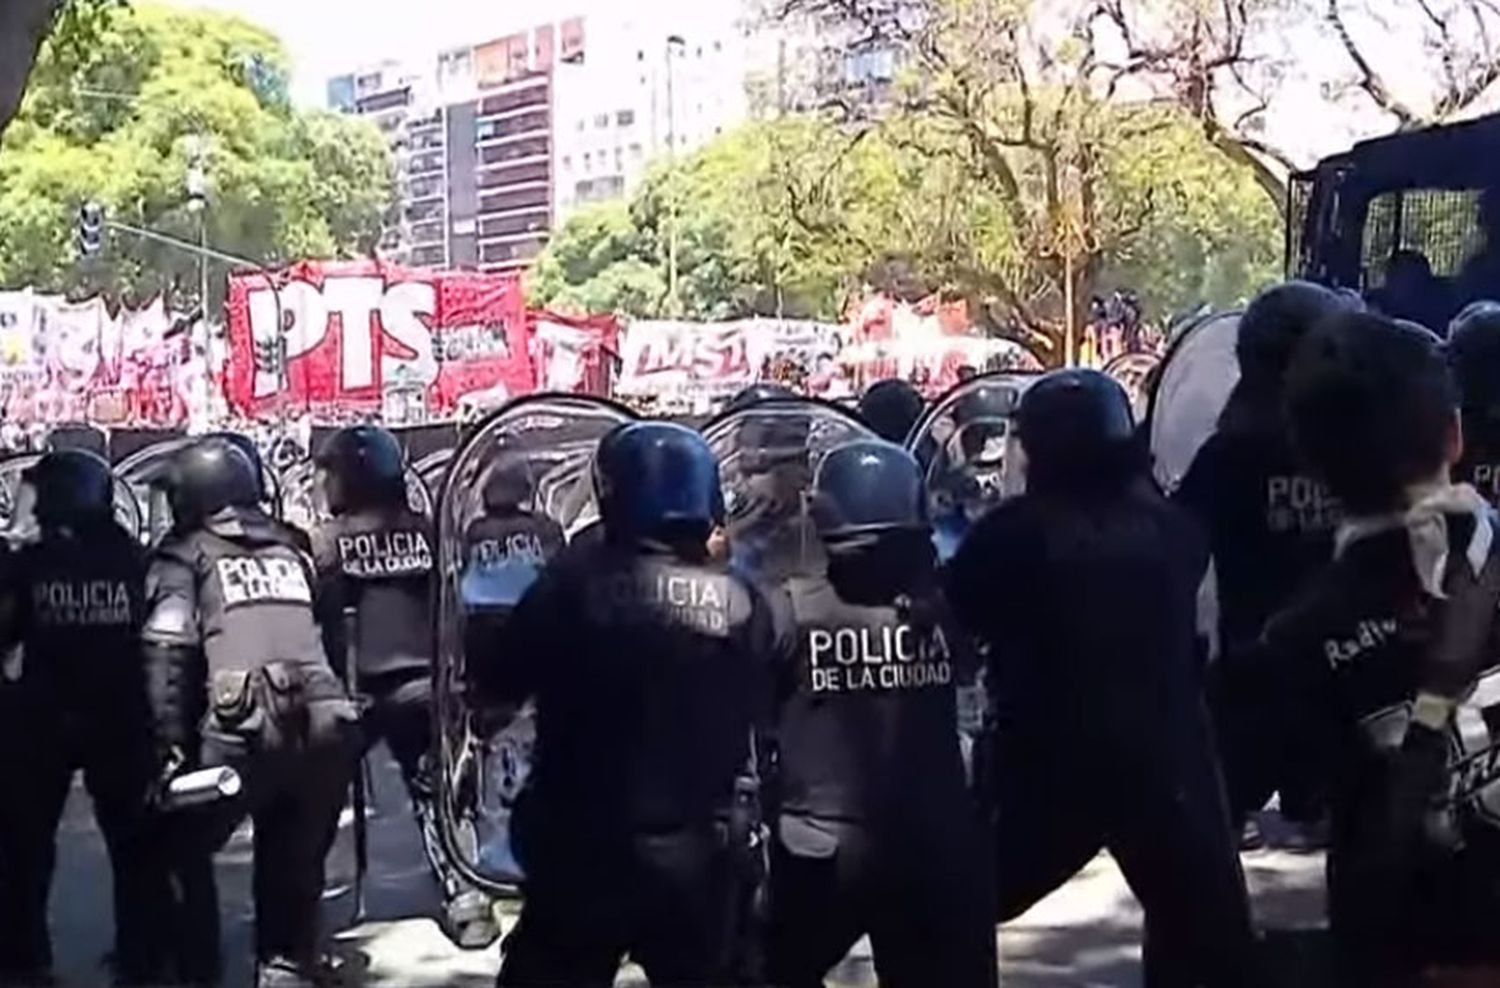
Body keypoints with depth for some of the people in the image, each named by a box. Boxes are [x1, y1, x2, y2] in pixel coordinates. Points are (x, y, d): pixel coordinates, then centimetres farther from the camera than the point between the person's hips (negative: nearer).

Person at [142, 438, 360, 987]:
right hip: (326, 726, 4)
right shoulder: (291, 551, 25)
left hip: (244, 731, -4)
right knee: (294, 857, 20)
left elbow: (167, 654, -3)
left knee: (183, 848, 17)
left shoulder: (186, 555, 10)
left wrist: (171, 744, -6)